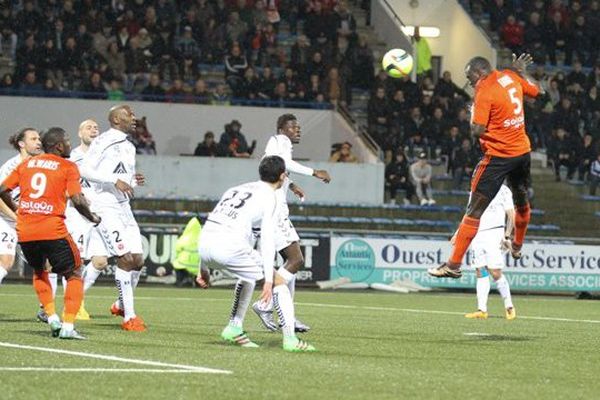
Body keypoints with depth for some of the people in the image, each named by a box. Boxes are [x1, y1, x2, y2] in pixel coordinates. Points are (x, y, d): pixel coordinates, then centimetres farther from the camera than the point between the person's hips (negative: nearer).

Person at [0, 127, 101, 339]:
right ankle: (68, 326, -6)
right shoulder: (67, 167, 0)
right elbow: (77, 201, -11)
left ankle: (52, 318, 18)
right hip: (53, 231, -5)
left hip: (24, 232, 5)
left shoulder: (27, 163, 14)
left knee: (39, 272, 29)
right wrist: (93, 218, 7)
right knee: (74, 275, 9)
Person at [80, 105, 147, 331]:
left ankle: (121, 305, 24)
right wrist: (115, 181, -20)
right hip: (106, 207, -9)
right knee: (126, 258, -14)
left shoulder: (129, 147, 18)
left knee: (137, 261, 5)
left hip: (124, 207, 9)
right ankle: (129, 317, -11)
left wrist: (134, 182, 3)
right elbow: (85, 170, -15)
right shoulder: (103, 142, -8)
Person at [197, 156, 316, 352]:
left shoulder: (236, 189, 27)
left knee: (249, 274, 34)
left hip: (204, 244, 7)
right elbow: (267, 239, -5)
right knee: (279, 280, 6)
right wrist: (268, 280, -9)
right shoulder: (269, 197, 6)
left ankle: (234, 328, 31)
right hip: (230, 246, -7)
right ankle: (290, 339, -1)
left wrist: (203, 268, 31)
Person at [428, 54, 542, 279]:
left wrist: (473, 113, -2)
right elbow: (535, 91, 20)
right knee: (521, 201, 29)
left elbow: (477, 131, -20)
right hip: (523, 151, 8)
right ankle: (517, 246, 51)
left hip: (498, 156, -8)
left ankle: (453, 265, -10)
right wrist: (522, 71, 31)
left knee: (475, 210, -8)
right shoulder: (511, 77, 3)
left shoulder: (484, 92, -17)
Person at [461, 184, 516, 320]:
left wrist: (507, 236, -13)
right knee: (480, 272, 2)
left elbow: (511, 214, -5)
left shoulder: (502, 190, -4)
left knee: (495, 273, -10)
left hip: (494, 232, -6)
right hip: (477, 233, 6)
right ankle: (482, 310, 3)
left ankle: (509, 307, 3)